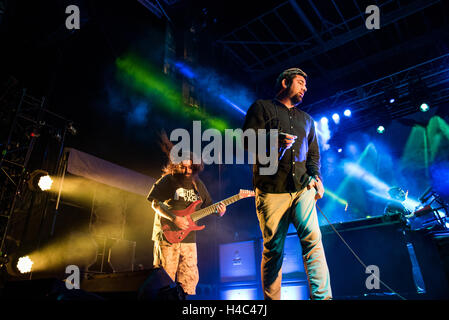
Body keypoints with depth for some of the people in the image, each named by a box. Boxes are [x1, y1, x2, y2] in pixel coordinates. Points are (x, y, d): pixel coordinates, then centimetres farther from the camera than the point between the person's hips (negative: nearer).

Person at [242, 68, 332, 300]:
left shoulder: (306, 119, 27)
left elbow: (314, 153, 23)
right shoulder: (262, 108, 11)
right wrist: (275, 141, -17)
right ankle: (271, 299, 12)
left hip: (303, 188, 4)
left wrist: (316, 177, 6)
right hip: (271, 190, -4)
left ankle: (322, 296, -14)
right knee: (273, 249, -1)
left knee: (313, 239, -14)